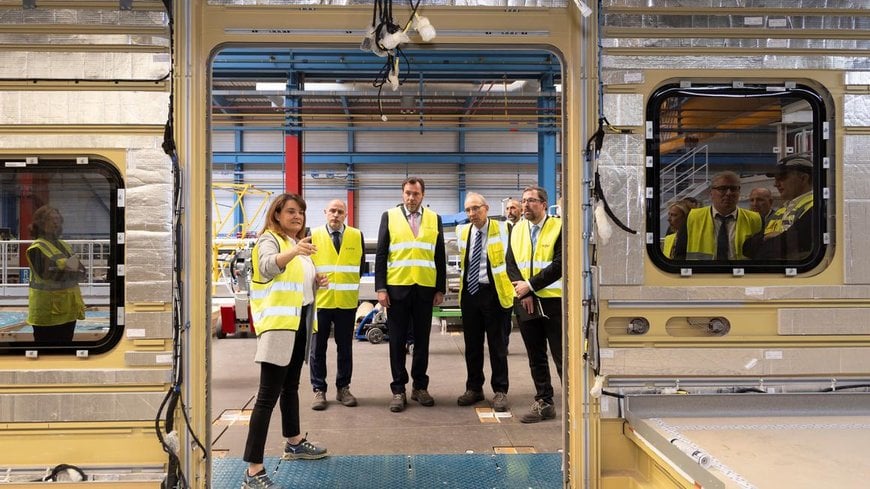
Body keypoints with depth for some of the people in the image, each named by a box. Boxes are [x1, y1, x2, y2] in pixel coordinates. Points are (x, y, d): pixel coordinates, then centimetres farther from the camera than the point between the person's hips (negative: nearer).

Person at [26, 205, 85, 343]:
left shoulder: (64, 245, 14)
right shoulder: (37, 248, -9)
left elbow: (81, 272, 6)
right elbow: (47, 275, -20)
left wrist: (75, 268, -13)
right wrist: (68, 268, -17)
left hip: (67, 308, 7)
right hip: (47, 310, -7)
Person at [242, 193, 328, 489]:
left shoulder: (299, 242, 18)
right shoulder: (269, 239, -9)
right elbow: (267, 267, -33)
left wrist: (317, 281, 6)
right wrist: (294, 252, -51)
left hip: (300, 320, 9)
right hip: (278, 322, -9)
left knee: (291, 385, 22)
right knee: (269, 394, -12)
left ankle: (294, 443, 39)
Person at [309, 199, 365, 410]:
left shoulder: (357, 236, 5)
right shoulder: (313, 235, 2)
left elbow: (361, 266, 12)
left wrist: (352, 287, 7)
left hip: (347, 301, 1)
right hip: (320, 300, -1)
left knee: (345, 347, 9)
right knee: (318, 347, 4)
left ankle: (343, 388, 20)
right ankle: (319, 390, 13)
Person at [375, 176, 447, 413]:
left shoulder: (434, 219, 8)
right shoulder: (389, 216, 4)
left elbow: (440, 257, 9)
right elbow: (381, 254, 1)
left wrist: (441, 289, 3)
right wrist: (380, 288, -5)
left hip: (425, 289, 1)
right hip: (397, 288, -1)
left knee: (422, 339, 8)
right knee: (397, 340, 4)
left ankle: (420, 386, 20)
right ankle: (398, 390, 12)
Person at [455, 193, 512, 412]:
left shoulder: (501, 229, -4)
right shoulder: (463, 233, 9)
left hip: (494, 293, -4)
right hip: (469, 293, 4)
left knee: (497, 345, 1)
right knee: (472, 344, 10)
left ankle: (500, 391, 11)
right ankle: (474, 388, 23)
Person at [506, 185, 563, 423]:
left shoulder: (559, 227, -6)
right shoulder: (517, 230, 10)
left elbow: (560, 264, -14)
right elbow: (511, 264, 5)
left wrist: (530, 285, -14)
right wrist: (524, 294, -8)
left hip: (553, 300, -5)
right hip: (525, 301, 5)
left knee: (561, 356, -1)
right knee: (536, 357, 11)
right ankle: (544, 402, 20)